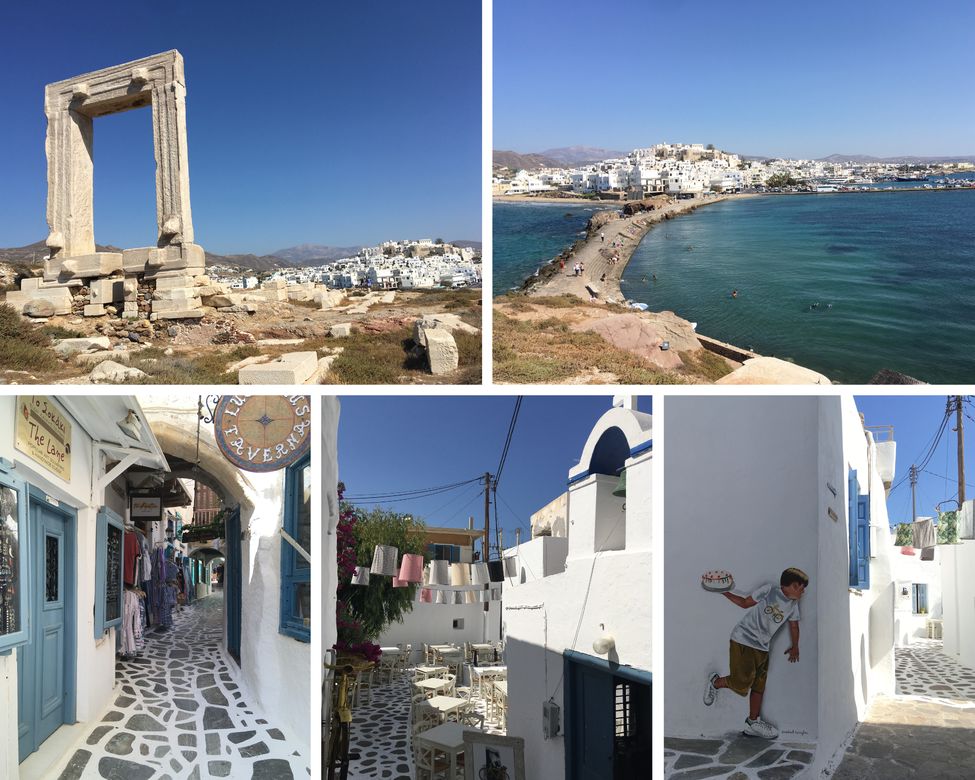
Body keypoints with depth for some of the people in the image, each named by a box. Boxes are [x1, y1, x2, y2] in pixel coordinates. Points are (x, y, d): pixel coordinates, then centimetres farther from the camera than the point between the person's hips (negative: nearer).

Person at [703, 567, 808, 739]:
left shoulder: (793, 605, 6)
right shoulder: (768, 590, -12)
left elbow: (794, 625, 22)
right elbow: (745, 603, -2)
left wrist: (795, 646, 29)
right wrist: (724, 592, -8)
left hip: (762, 648, 7)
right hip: (743, 640, -7)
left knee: (759, 685, 8)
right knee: (742, 682, -11)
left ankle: (753, 722, 20)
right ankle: (715, 683, 16)